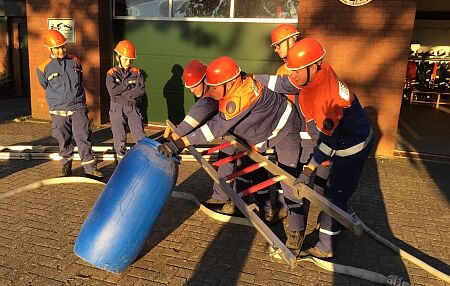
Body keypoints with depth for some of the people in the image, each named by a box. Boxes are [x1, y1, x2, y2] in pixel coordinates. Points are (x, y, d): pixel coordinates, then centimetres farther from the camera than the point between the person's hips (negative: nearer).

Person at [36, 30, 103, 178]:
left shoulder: (75, 61, 6)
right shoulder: (43, 68, -2)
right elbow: (46, 86, 14)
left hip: (78, 107, 1)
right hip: (59, 111, 0)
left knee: (83, 137, -4)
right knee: (64, 141, 10)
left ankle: (90, 167, 1)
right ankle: (66, 164, 31)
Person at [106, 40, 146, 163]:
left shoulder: (137, 73, 4)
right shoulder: (112, 73, 0)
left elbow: (141, 91, -9)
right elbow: (112, 91, -16)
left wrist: (122, 93, -13)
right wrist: (128, 83, -12)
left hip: (133, 108, 1)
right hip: (117, 108, -1)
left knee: (140, 136, -1)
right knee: (119, 137, 5)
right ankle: (121, 161, 17)